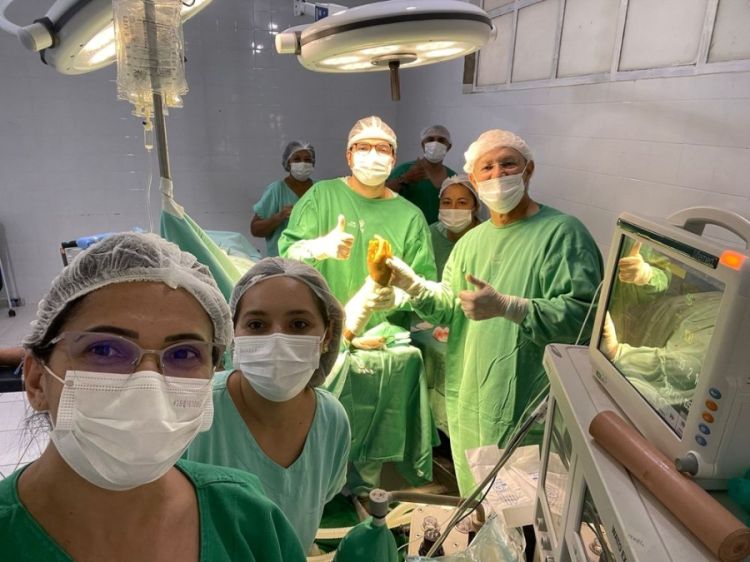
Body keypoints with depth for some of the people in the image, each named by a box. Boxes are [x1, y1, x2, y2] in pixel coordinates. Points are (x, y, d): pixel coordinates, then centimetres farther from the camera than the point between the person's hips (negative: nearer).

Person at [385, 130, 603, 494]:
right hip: (470, 401, 6)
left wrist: (505, 306, -31)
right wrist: (411, 284, -8)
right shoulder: (471, 241, 11)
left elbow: (583, 313, -23)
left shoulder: (563, 232, -12)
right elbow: (450, 309, 9)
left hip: (532, 407, -6)